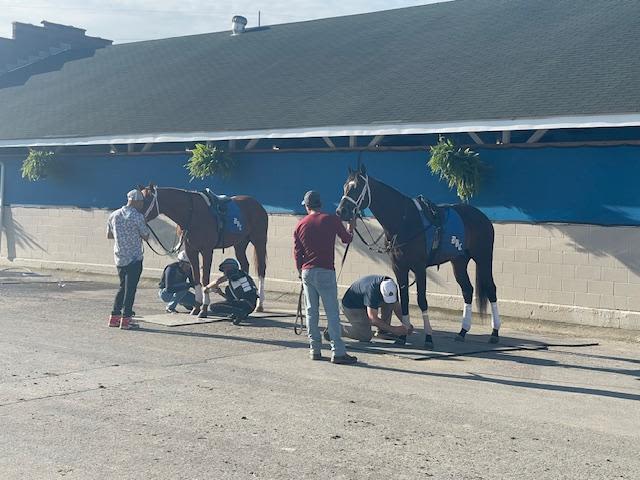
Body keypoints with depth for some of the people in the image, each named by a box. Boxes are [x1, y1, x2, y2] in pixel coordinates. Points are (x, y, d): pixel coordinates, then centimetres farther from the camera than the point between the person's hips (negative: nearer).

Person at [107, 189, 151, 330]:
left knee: (123, 287, 18)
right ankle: (126, 319, 2)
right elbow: (146, 237, -6)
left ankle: (115, 316, 19)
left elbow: (109, 235, 15)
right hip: (134, 259, -6)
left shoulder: (114, 215, 6)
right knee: (130, 288, 1)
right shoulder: (138, 217, -13)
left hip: (119, 258, 6)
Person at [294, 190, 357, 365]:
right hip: (325, 272, -4)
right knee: (332, 312, -3)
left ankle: (315, 350, 13)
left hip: (307, 272, 4)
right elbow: (347, 239, 11)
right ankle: (338, 352, -5)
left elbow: (297, 253, 8)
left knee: (311, 311, 11)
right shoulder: (332, 220, -3)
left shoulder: (300, 225, 6)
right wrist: (350, 228, 32)